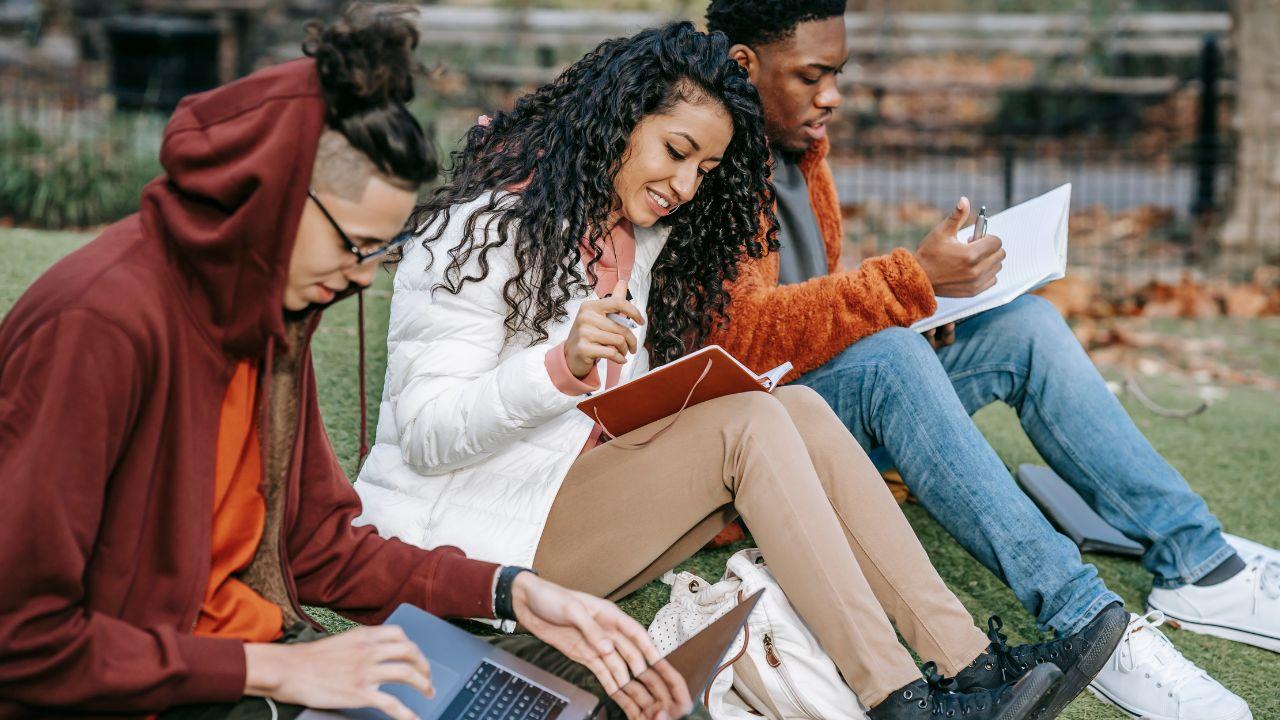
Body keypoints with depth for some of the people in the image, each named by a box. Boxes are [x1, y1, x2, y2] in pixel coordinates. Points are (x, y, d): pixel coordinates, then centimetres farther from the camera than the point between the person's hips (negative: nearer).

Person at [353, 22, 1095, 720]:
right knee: (750, 423, -24)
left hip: (588, 484, 8)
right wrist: (561, 368, -33)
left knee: (800, 410, -12)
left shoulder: (643, 236, 12)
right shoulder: (490, 226, -13)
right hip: (468, 535, -8)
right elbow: (425, 436, -19)